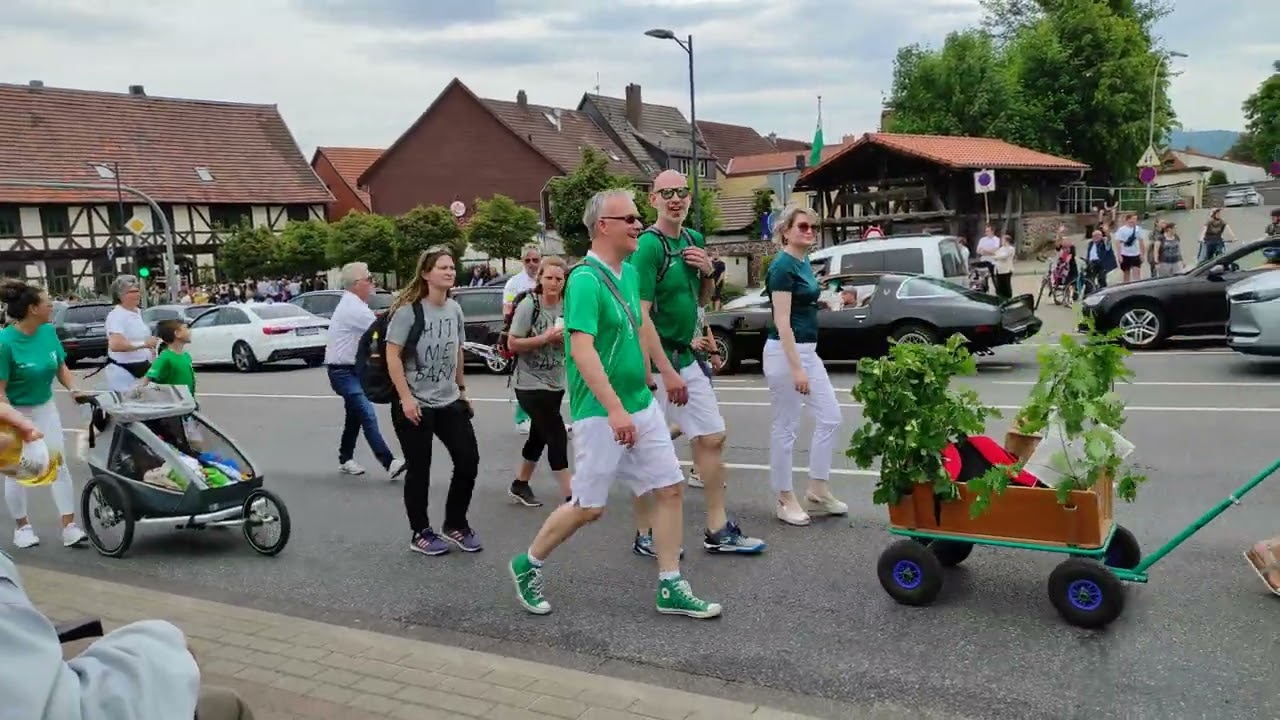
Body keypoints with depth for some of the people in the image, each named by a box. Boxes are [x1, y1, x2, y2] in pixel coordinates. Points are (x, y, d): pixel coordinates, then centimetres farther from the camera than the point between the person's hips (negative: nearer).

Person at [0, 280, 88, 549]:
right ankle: (22, 527, 25)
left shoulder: (48, 332, -7)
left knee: (59, 466, 1)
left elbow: (61, 368, 5)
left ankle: (70, 527, 3)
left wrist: (74, 388, -13)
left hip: (45, 408, 5)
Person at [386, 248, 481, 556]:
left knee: (469, 461, 5)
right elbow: (392, 356, -16)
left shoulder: (455, 309, 5)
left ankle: (455, 526, 23)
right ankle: (420, 534, 19)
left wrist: (461, 388, 18)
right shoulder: (408, 310, -14)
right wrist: (405, 398, -20)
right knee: (419, 470, 3)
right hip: (415, 405, -6)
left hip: (449, 402, 6)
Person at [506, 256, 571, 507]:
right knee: (557, 436, -11)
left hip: (555, 384, 7)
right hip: (530, 384, -7)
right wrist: (545, 338, -23)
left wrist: (568, 339, -10)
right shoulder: (529, 305, -14)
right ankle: (569, 496, -6)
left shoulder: (566, 307, 2)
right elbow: (512, 344, -15)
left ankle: (520, 485, 34)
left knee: (539, 436, 16)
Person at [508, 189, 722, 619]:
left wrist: (668, 372, 31)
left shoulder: (629, 273, 9)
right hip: (600, 414, -8)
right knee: (589, 507, 1)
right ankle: (527, 565, 24)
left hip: (642, 405, 8)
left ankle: (670, 588, 17)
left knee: (671, 488, 6)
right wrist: (615, 410, -31)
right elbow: (582, 350, -26)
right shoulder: (585, 280, -18)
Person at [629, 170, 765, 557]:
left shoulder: (694, 240, 10)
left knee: (712, 437, 10)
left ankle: (717, 530, 21)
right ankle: (645, 535, 18)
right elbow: (641, 315, -21)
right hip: (654, 358, -8)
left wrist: (708, 271, 0)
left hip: (686, 356, 8)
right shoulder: (648, 246, -15)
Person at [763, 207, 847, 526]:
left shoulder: (804, 262, 13)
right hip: (785, 352, -9)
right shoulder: (783, 266, -14)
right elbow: (782, 322, -19)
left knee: (830, 417, 9)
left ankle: (818, 490, 20)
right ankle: (785, 500, 11)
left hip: (808, 350, 9)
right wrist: (796, 368, -22)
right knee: (785, 428, 0)